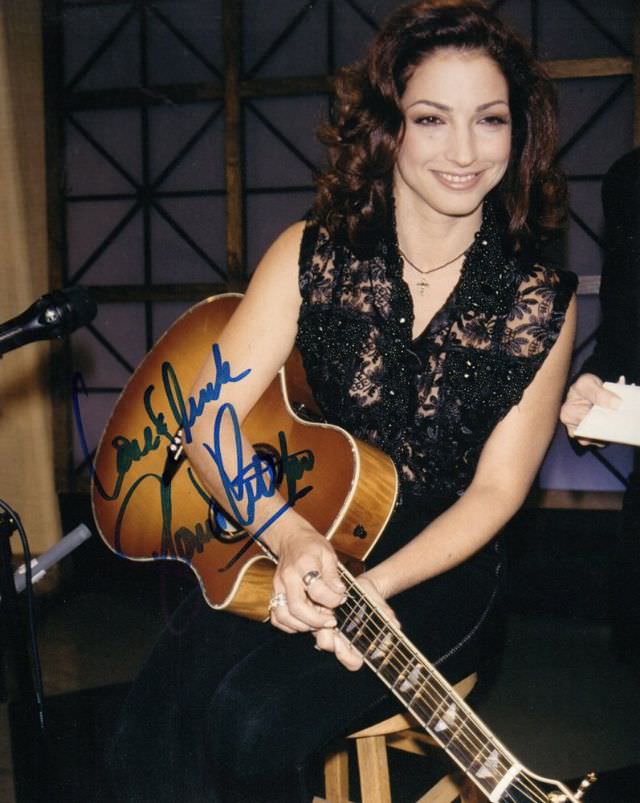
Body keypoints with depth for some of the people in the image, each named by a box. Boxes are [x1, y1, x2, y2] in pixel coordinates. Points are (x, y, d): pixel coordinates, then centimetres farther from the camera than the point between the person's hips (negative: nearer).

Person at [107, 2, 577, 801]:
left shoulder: (540, 304, -6)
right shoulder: (314, 255, -3)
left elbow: (495, 489, -5)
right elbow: (209, 424, -6)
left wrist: (372, 585, -20)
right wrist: (287, 533, -25)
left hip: (434, 569, -1)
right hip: (286, 550, 2)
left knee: (252, 719, -27)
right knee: (150, 738, -23)